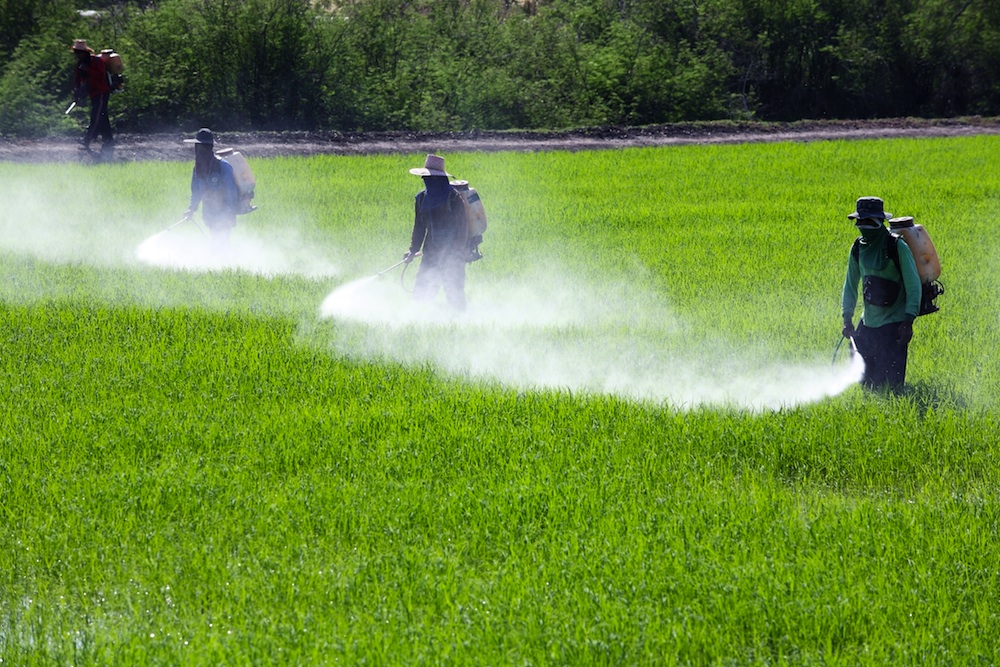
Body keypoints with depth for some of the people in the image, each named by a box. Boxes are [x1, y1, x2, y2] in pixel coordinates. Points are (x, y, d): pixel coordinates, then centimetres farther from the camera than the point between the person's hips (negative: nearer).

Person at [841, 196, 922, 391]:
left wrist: (908, 321, -19)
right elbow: (851, 285, 15)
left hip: (894, 323, -6)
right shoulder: (858, 248, 5)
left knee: (891, 381, -9)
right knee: (864, 379, 9)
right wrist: (847, 319, 7)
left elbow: (914, 285, -13)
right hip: (868, 323, 6)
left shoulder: (897, 247, -13)